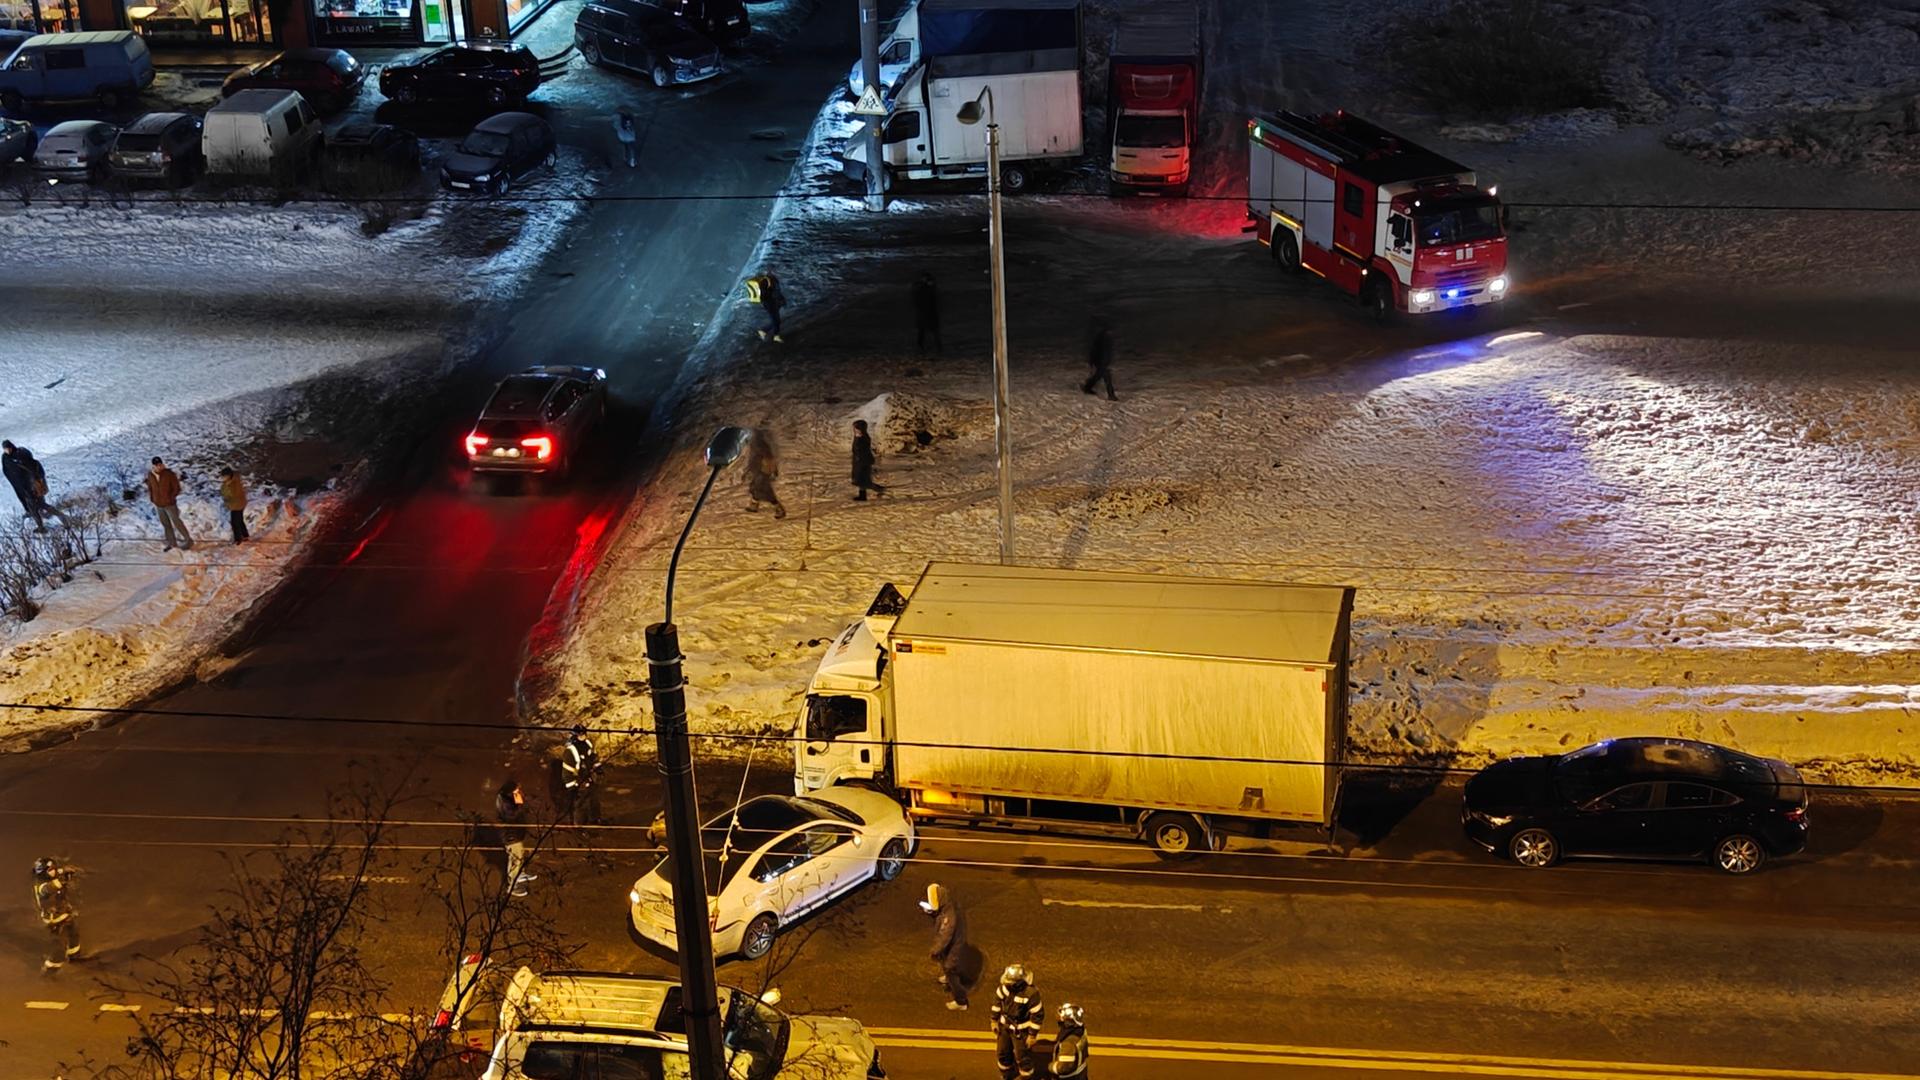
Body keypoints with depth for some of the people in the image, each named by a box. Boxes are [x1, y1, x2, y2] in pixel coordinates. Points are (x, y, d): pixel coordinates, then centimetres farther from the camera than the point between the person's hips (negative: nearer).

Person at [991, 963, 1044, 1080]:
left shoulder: (1031, 993, -33)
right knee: (1003, 1052, 23)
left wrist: (1032, 1035, -15)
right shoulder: (1006, 986, -18)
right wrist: (995, 1021, 6)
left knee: (1023, 1057, 9)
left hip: (1021, 1031, -6)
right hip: (1005, 1026, 6)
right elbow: (997, 1000, 0)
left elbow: (1037, 1015, -22)